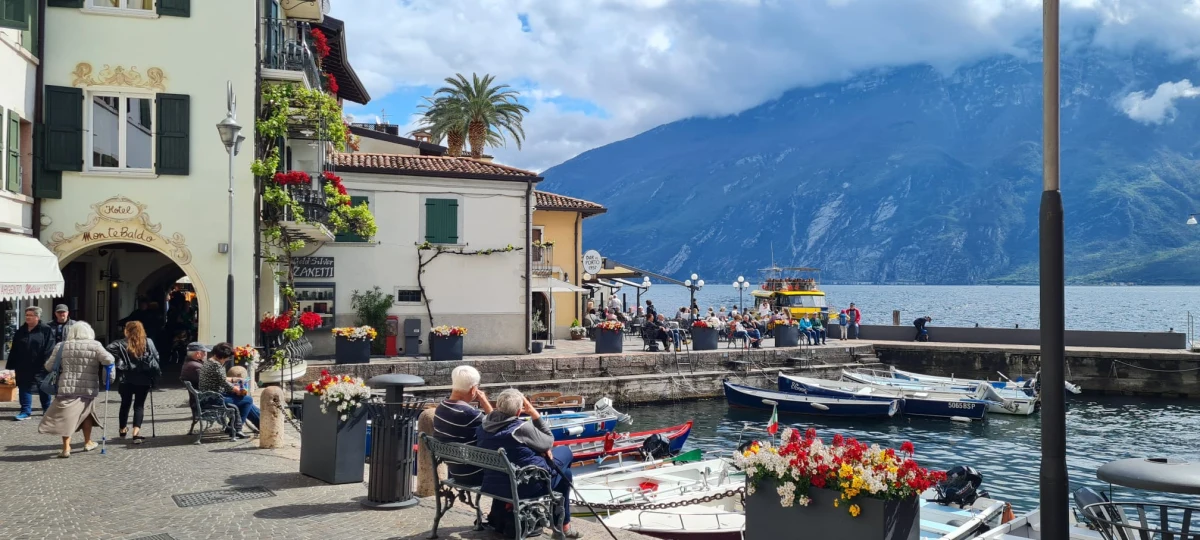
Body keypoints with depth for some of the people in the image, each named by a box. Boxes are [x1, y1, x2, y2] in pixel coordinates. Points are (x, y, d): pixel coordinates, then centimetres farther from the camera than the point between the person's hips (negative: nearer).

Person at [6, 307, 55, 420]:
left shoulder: (46, 330, -8)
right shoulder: (21, 331, 9)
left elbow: (48, 349, -13)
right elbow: (14, 350, 11)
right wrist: (12, 364, 6)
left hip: (40, 366, -4)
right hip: (23, 366, 4)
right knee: (24, 388, 2)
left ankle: (47, 409, 24)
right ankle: (26, 411, 6)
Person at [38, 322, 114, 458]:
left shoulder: (61, 346, 2)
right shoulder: (95, 345, -2)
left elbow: (49, 366, 6)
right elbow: (108, 360, -12)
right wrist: (109, 373, 7)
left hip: (67, 388, -1)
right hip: (88, 389, 1)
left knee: (66, 416, 2)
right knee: (86, 413, 20)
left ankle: (66, 447, -5)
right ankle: (87, 442, 31)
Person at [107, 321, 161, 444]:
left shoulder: (121, 344, -3)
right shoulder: (148, 342, 2)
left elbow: (109, 349, -19)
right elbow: (156, 357, 2)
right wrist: (154, 376, 8)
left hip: (126, 379, 0)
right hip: (143, 380, 0)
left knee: (125, 404, 17)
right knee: (139, 405, 3)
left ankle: (123, 430, 32)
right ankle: (136, 432, -13)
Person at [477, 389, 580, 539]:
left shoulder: (484, 425, -2)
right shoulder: (522, 428, -23)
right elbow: (549, 442, -6)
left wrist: (541, 450, 4)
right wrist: (534, 413, -5)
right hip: (526, 486, -7)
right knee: (565, 451, 17)